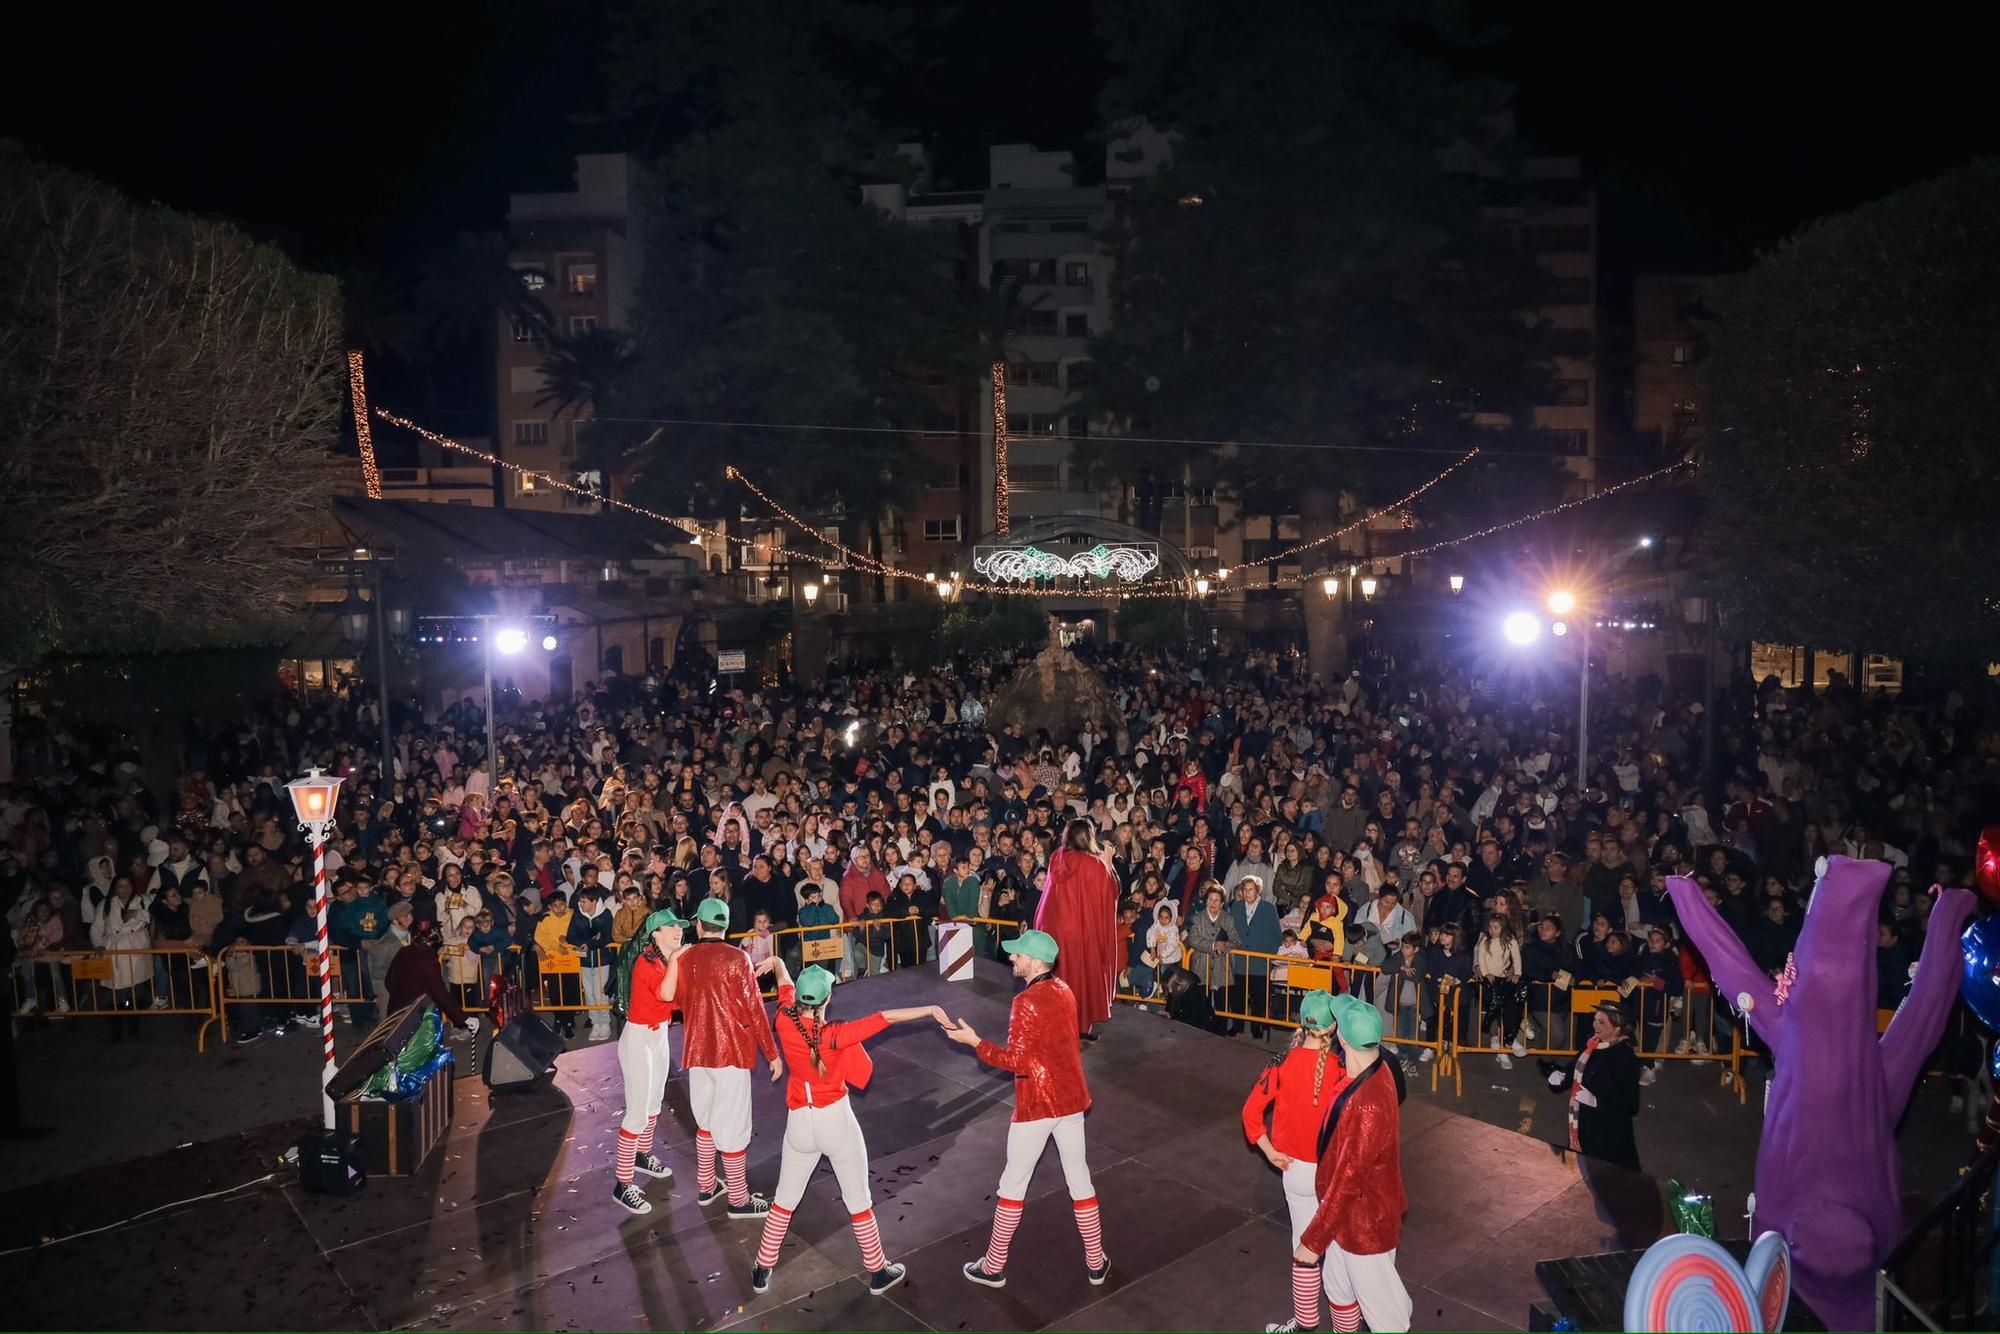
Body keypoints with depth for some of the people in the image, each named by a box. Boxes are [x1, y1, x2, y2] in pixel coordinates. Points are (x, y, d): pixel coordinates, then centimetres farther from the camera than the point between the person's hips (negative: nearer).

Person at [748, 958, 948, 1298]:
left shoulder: (784, 1019, -14)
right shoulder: (834, 1035, -25)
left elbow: (785, 985, 7)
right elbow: (885, 1018, -26)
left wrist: (778, 964, 26)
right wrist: (931, 1010, -22)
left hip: (799, 1124, 4)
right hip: (837, 1121, -4)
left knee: (784, 1199, 21)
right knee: (858, 1201, 13)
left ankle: (762, 1270, 31)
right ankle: (878, 1272, 26)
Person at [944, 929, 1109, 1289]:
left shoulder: (1026, 1002, -22)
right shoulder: (1063, 991, 3)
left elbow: (1016, 1061, -25)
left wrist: (974, 1042, -19)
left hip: (1036, 1104, -7)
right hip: (1071, 1099, 7)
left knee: (1013, 1183, 8)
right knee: (1079, 1179, 15)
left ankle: (994, 1266, 20)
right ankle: (1096, 1263, 24)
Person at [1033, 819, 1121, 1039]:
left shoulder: (1057, 859, -4)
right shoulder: (1096, 865, -15)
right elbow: (1111, 893, -5)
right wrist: (1108, 863, 3)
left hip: (1055, 926, 4)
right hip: (1085, 928, -4)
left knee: (1060, 973, 15)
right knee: (1085, 972, 10)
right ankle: (1084, 1023, 15)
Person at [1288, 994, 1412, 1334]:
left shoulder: (1367, 1106, -38)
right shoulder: (1379, 1068, -10)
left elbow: (1346, 1182, -30)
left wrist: (1313, 1239, -19)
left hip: (1364, 1219, -8)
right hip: (1350, 1210, 8)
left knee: (1377, 1300, 13)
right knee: (1338, 1283, 25)